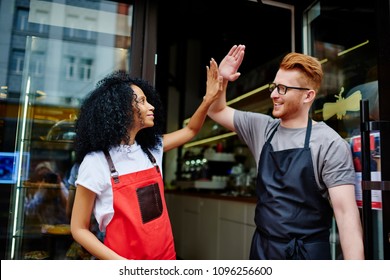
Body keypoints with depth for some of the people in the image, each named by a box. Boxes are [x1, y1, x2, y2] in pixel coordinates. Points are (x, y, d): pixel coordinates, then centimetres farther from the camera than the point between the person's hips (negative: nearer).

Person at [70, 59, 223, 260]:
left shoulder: (151, 149, 0)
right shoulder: (96, 163, -16)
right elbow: (79, 228, -10)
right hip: (124, 258, -6)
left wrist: (209, 98, 1)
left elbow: (190, 131, 16)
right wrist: (119, 261, -22)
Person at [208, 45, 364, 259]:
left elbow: (346, 211, -16)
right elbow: (216, 111, 13)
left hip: (307, 252, -5)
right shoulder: (261, 128, 3)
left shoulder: (330, 144, -13)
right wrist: (221, 79, -5)